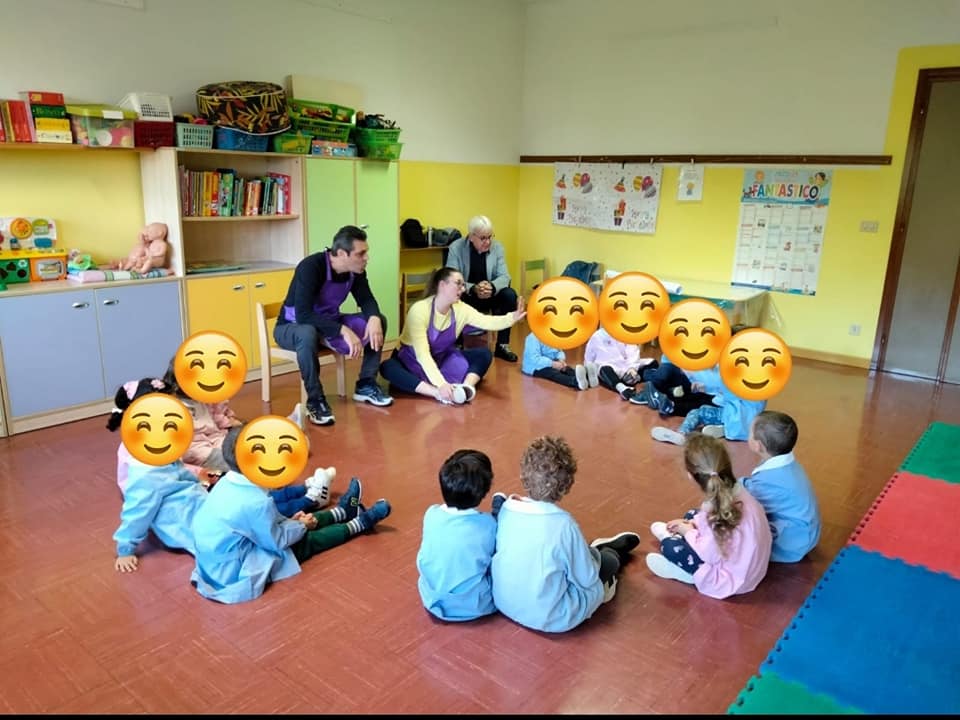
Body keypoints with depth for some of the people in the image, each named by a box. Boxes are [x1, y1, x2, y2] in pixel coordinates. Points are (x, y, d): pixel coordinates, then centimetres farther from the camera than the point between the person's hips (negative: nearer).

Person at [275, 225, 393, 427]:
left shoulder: (356, 269, -11)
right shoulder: (311, 266, -31)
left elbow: (366, 299, -5)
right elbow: (303, 315, -37)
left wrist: (373, 318, -29)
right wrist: (343, 330, -44)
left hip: (328, 323, 6)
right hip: (293, 327, -6)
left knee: (379, 321, -12)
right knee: (308, 334, -42)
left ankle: (365, 385, -3)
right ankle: (315, 401, -25)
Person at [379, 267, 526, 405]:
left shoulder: (460, 309, -11)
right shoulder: (419, 310, -27)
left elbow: (488, 322, -22)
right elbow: (422, 354, -34)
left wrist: (512, 317, -43)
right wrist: (441, 384, -45)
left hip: (442, 359, 5)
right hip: (413, 360, -5)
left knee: (484, 354, -11)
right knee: (387, 367, -37)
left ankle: (466, 387, -36)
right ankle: (438, 393, -46)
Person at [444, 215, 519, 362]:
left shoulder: (497, 246, -5)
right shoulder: (455, 248, -13)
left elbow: (504, 276, -10)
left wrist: (492, 287, -34)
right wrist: (473, 289, -38)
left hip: (490, 295, 3)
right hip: (465, 296, -2)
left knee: (510, 295, -25)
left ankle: (502, 345, -13)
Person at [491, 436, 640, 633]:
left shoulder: (506, 509, -12)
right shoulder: (564, 525, -28)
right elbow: (587, 579, -14)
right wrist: (593, 554, 7)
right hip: (549, 618, -5)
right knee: (609, 561, 16)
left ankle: (598, 549, 50)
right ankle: (613, 551, 47)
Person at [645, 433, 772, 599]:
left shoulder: (713, 506, -34)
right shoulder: (737, 489, -8)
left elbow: (709, 554, -26)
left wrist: (688, 531, -9)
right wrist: (693, 524, 8)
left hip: (734, 578, -9)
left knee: (669, 546, -8)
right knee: (691, 516, 16)